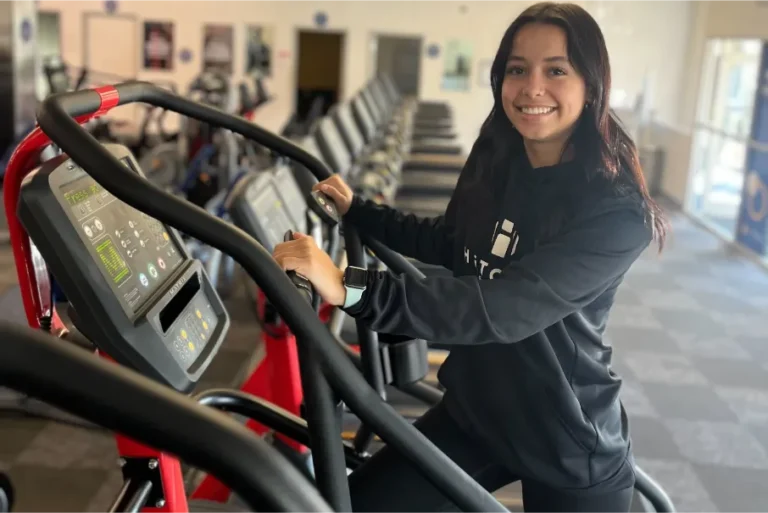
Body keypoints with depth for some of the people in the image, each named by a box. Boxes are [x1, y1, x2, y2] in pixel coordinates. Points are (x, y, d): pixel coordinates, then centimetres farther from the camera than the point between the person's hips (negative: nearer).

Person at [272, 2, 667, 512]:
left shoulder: (617, 212, -25)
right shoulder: (496, 161, -5)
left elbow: (506, 308, -37)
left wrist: (353, 290, -46)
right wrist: (357, 211, 11)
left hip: (572, 452, -5)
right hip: (472, 411, 6)